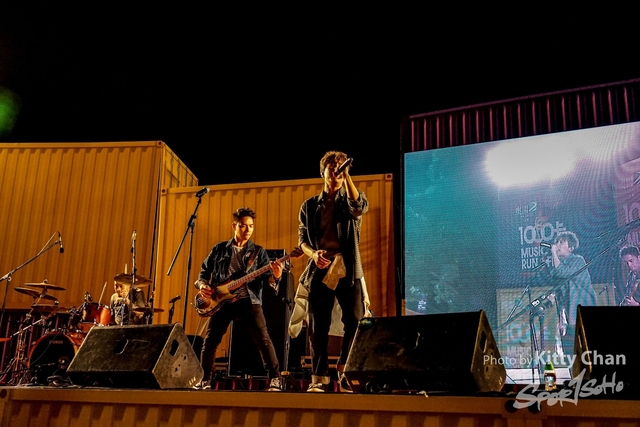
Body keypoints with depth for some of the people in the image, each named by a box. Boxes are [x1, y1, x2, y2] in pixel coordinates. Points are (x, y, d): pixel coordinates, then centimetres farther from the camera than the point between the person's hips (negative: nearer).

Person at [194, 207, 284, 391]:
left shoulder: (258, 251, 8)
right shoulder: (219, 249, 12)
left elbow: (266, 279, -1)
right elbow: (204, 270, 19)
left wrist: (275, 276, -23)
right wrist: (202, 285, -1)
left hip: (248, 300, -2)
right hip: (221, 301, 2)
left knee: (262, 339, -14)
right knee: (210, 341, 2)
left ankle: (275, 378, -5)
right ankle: (206, 380, 20)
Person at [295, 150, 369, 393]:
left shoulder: (350, 200, 8)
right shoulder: (309, 206, 14)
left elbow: (360, 208, -17)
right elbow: (302, 239, 13)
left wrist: (346, 175, -19)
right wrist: (313, 253, -9)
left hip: (347, 269, -1)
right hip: (320, 269, 1)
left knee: (355, 322, -8)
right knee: (318, 326, 1)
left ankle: (345, 371, 8)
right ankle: (319, 377, 8)